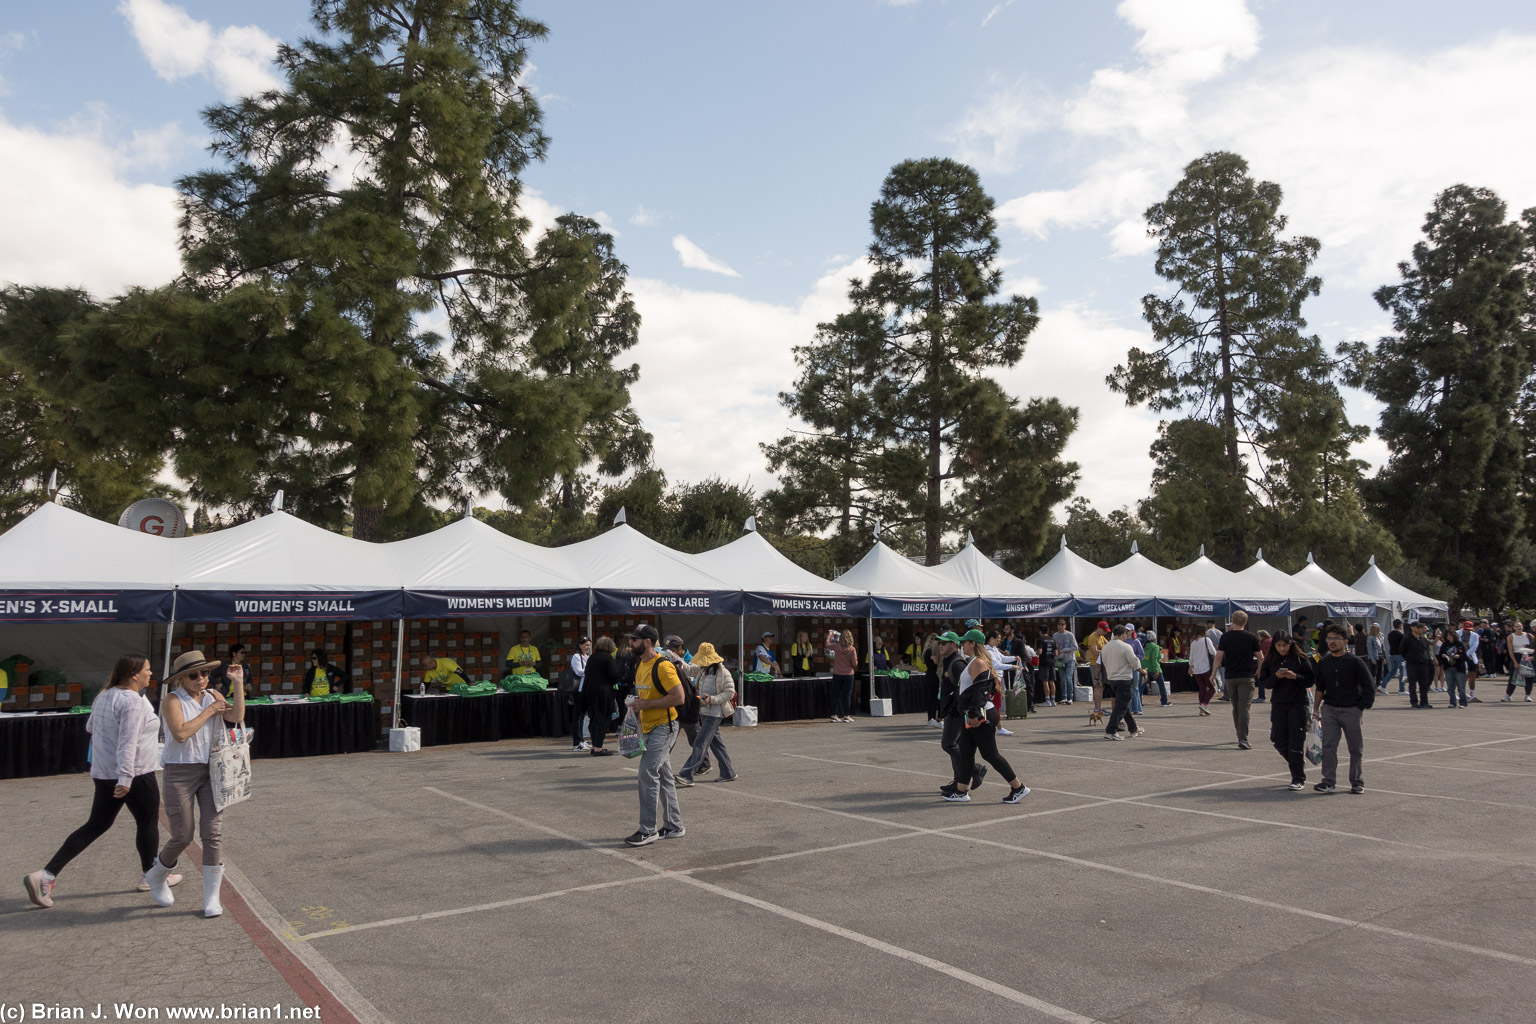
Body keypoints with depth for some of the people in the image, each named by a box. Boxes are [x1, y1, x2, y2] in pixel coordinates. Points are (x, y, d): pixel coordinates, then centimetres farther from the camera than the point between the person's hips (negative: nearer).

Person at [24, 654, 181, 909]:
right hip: (135, 776, -8)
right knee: (148, 822, 9)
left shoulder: (104, 696, 8)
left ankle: (46, 875, 5)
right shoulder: (132, 702, -20)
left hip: (103, 774, 8)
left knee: (96, 825, 13)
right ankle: (151, 876, 22)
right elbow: (127, 744, -27)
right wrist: (125, 778, -28)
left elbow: (90, 727, 25)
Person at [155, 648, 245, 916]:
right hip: (180, 773, -4)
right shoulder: (173, 700, -8)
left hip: (211, 771, 4)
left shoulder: (213, 695, 6)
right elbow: (180, 733, -21)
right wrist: (209, 711, -14)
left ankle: (212, 898, 10)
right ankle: (156, 876, 35)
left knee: (213, 834, 0)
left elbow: (236, 717, -9)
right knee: (182, 836, 2)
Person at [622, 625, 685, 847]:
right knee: (664, 776, 13)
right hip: (649, 727, 9)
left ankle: (648, 830, -5)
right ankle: (674, 826, 21)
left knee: (647, 774, -12)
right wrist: (635, 703, 3)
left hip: (663, 727, -9)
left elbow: (679, 697, -23)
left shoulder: (663, 666, -18)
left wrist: (647, 704, -21)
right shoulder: (639, 664, 10)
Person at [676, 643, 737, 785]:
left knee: (700, 744, -11)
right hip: (703, 712, 8)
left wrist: (712, 699, -22)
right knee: (716, 743, 14)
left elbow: (730, 692, -14)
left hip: (714, 714, -8)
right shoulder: (703, 669, 8)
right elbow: (688, 669, 10)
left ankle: (686, 775, -13)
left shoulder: (723, 673, -14)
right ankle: (728, 773, 24)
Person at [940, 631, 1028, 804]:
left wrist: (974, 714, -27)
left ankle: (1019, 788, 3)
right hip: (972, 716, 10)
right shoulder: (972, 663, 17)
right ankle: (961, 791, 15)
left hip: (982, 717, -10)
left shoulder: (979, 663, -15)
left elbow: (980, 690, -24)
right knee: (965, 752, 10)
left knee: (990, 754, -5)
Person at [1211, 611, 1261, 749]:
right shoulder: (1251, 637, -1)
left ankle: (1240, 736, 26)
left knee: (1235, 707, 16)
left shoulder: (1225, 637, 0)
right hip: (1246, 677, -2)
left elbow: (1219, 657, -4)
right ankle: (1243, 740, -16)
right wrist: (1259, 670, 26)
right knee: (1244, 708, -7)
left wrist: (1213, 673, 4)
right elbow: (1259, 656, 8)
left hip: (1230, 677, 2)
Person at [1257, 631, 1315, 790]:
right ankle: (1299, 764, 32)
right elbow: (1264, 682, 4)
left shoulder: (1300, 659, -3)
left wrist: (1295, 676, -19)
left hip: (1298, 704, -4)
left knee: (1296, 743, -4)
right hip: (1278, 705, 4)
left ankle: (1299, 780, 4)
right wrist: (1276, 677, -14)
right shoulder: (1269, 661, 5)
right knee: (1279, 742, 5)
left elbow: (1310, 680, -3)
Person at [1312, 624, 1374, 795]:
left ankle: (1357, 782, 19)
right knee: (1328, 745, -6)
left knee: (1356, 748, 8)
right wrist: (1316, 708, 12)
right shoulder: (1323, 662, 5)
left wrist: (1361, 707, -5)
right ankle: (1329, 782, -5)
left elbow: (1370, 687, -2)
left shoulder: (1355, 662, -7)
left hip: (1351, 710, -3)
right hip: (1329, 709, 3)